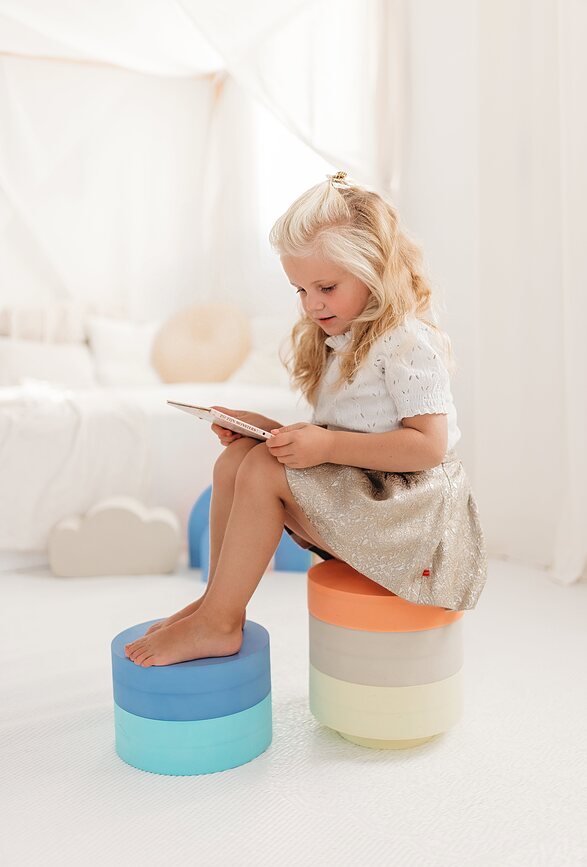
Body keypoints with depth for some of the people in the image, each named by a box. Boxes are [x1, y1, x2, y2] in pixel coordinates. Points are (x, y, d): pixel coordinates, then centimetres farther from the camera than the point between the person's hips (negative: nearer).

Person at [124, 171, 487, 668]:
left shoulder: (407, 342, -14)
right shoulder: (337, 341, 14)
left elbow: (428, 445, -21)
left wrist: (326, 445, -25)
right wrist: (266, 428, -2)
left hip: (411, 505, -9)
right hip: (356, 496, 9)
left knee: (265, 470, -23)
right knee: (235, 460, -5)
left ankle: (217, 625, -12)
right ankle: (219, 600, 1)